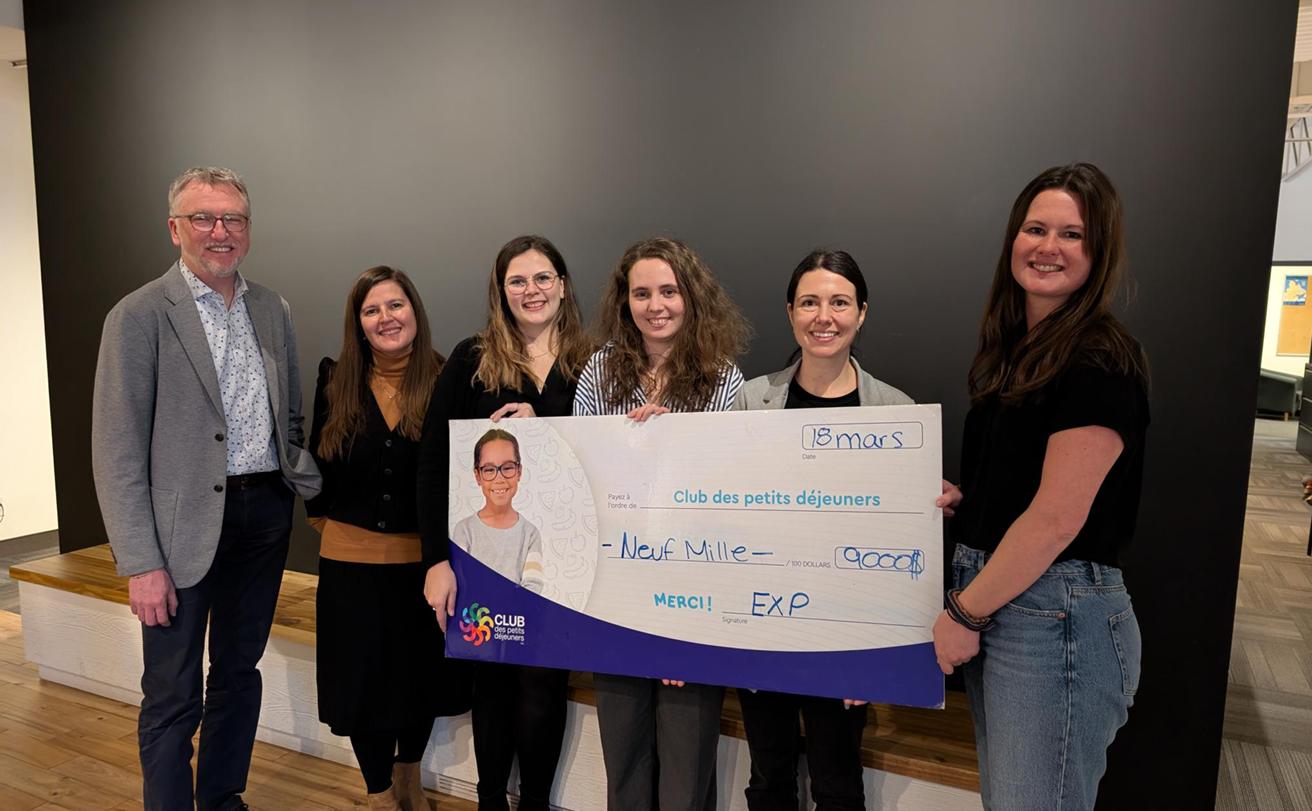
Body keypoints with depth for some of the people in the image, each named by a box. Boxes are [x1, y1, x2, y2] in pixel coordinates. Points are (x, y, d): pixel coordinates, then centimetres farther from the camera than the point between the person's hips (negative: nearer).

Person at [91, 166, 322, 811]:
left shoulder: (273, 311, 8)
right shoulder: (139, 316, -8)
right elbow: (117, 451, -10)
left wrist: (312, 482, -1)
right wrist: (141, 564, -14)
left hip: (264, 515, 5)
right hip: (185, 525, -5)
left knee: (240, 671, 19)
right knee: (173, 698, 4)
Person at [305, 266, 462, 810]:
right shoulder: (335, 382, -1)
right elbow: (314, 461, 8)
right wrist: (326, 521, 9)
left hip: (423, 558, -1)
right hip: (351, 560, 1)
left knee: (422, 673, 15)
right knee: (363, 678, 10)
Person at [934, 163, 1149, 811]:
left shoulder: (1100, 361, -16)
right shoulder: (1013, 351, 10)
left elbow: (1057, 518, -20)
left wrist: (965, 613, -13)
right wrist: (961, 498, 0)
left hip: (1055, 616, -8)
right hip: (990, 601, 8)